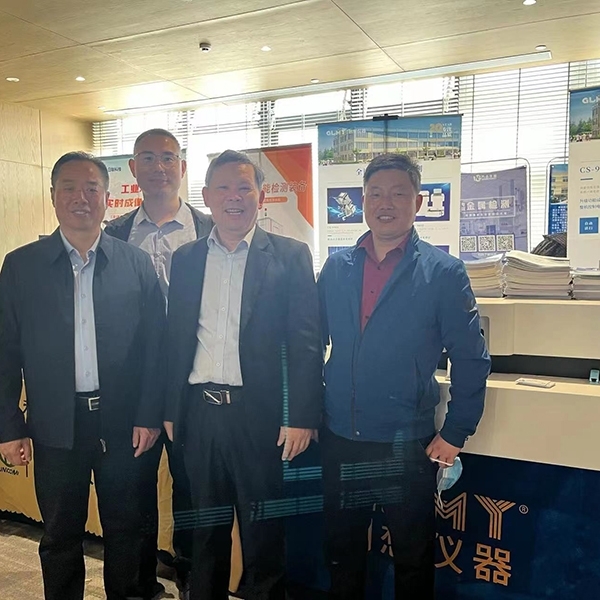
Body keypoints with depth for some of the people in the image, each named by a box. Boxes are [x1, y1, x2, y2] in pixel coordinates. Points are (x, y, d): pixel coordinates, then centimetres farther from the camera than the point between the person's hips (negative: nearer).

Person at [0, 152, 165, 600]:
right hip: (56, 426, 0)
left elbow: (154, 345, 0)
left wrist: (149, 416, -5)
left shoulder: (137, 264, 1)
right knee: (61, 537, 14)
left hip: (123, 423, 0)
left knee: (126, 532, 14)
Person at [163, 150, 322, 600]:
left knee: (262, 530, 11)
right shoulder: (185, 259, 9)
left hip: (259, 412, -3)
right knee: (207, 527, 19)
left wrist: (302, 417, -11)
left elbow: (306, 343, -6)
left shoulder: (290, 256, -3)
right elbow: (175, 340, 10)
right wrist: (169, 409, 8)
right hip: (199, 411, 4)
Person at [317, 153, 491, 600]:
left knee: (414, 562, 16)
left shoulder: (443, 271, -8)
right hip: (339, 441, 3)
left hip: (407, 445, -3)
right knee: (342, 557, 21)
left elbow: (471, 359, -6)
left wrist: (455, 435, -8)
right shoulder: (336, 268, 3)